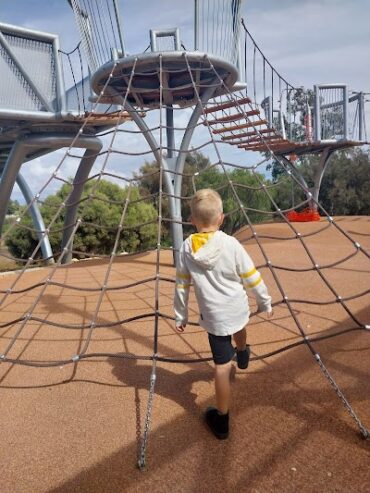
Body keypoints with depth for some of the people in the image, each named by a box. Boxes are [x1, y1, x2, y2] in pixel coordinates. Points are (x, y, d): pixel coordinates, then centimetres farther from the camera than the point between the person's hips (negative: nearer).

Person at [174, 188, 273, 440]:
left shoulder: (187, 248, -9)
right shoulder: (231, 244, -14)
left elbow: (182, 286, -1)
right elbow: (252, 279, -6)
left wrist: (181, 316, 10)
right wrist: (266, 303, 9)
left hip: (213, 316, -1)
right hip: (237, 310, 1)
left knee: (222, 366, 7)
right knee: (238, 325, 35)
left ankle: (222, 419, 18)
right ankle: (242, 353, 64)